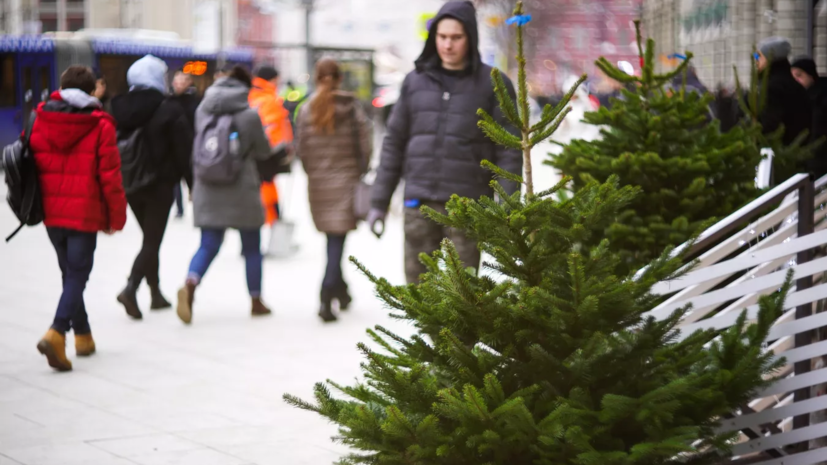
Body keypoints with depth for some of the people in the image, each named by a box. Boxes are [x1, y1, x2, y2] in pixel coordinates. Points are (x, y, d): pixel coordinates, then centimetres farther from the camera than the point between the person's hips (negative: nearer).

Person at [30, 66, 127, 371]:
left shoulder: (41, 119, 2)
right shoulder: (100, 125, -9)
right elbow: (109, 175, -9)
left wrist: (35, 206, 18)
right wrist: (116, 217, 1)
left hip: (51, 212, 5)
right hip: (85, 214, -5)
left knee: (70, 273, 19)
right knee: (77, 275, -2)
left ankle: (82, 336, 26)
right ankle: (56, 334, -21)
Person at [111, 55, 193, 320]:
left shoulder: (118, 109, 4)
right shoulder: (169, 111, -10)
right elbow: (184, 152, -9)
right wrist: (193, 185, -1)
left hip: (129, 185, 5)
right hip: (160, 185, -5)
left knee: (150, 238, 19)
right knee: (153, 240, -3)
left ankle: (156, 293, 23)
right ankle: (131, 288, -22)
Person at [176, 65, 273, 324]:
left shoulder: (203, 110, 0)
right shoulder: (249, 115, -12)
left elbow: (196, 146, 11)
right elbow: (263, 152, -2)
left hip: (208, 189, 3)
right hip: (242, 191, -3)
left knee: (209, 245, 5)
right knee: (252, 247, 13)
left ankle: (190, 285, -23)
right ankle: (256, 301, 21)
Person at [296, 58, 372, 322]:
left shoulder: (306, 110, 0)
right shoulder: (352, 108, -6)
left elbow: (301, 149, 1)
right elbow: (365, 145, -6)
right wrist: (359, 173, 9)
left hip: (318, 182, 3)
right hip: (345, 181, -3)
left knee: (331, 238, 18)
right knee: (338, 240, -5)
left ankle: (341, 291, 29)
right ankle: (327, 296, -17)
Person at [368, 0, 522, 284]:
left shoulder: (493, 84, 0)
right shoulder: (416, 81, 9)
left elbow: (509, 151, -2)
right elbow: (394, 143, 13)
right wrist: (379, 201, 10)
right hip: (420, 203, 3)